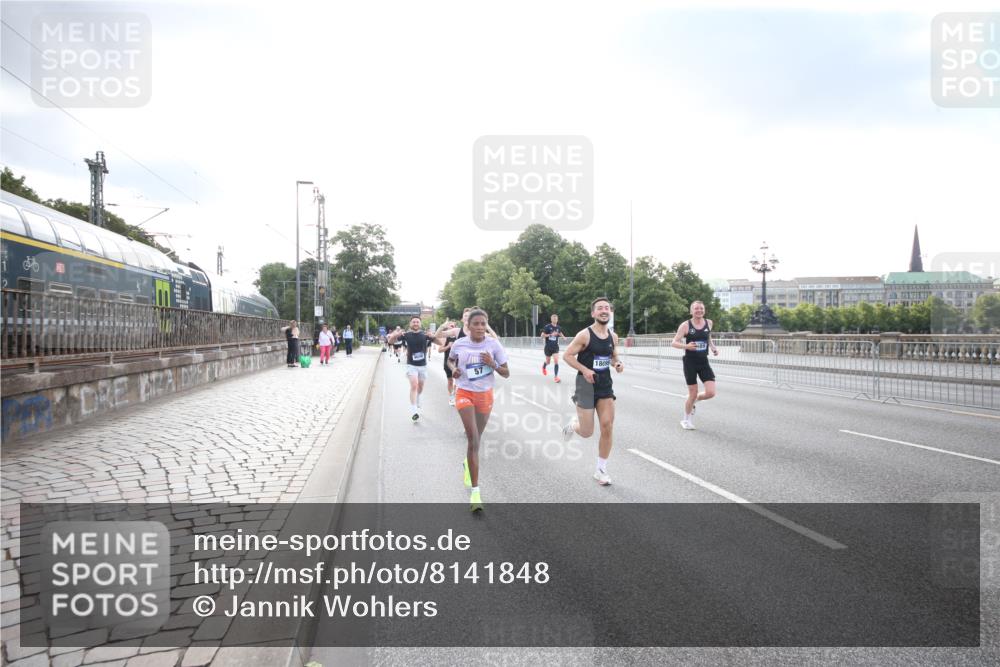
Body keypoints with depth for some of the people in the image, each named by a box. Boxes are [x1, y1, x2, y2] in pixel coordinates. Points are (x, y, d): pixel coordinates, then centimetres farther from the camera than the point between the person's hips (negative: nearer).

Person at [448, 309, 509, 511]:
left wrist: (493, 364, -22)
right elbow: (450, 360, 15)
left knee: (475, 439, 17)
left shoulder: (494, 344, -8)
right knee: (473, 439, -16)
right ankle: (475, 491, -13)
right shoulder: (459, 344, -7)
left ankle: (468, 464, 52)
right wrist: (454, 369, -7)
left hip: (485, 395, 2)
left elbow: (506, 373, -4)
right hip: (465, 394, -2)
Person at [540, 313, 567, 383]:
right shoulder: (547, 327, -11)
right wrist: (551, 334, -23)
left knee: (556, 361, -13)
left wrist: (563, 336, 4)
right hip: (548, 347, -2)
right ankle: (544, 367, 51)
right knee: (548, 362, 14)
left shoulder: (558, 327, 3)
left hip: (555, 347, 2)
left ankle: (556, 377, -11)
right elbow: (542, 336, -13)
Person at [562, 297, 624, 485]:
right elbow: (567, 355, -11)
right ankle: (573, 424, 37)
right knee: (587, 432, -1)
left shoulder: (613, 336, 3)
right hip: (586, 384, -5)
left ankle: (601, 470, 13)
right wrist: (584, 370, -23)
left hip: (605, 384, 5)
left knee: (607, 427, -1)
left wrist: (618, 364, -5)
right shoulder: (584, 335, -15)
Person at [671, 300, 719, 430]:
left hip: (704, 362, 4)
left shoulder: (709, 323, 5)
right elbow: (674, 343, -9)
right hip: (690, 362, -4)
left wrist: (713, 347, 6)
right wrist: (686, 346, -27)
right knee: (693, 394, 1)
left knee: (711, 393, -9)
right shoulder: (685, 325, -8)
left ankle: (694, 400, 25)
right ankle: (686, 420, 25)